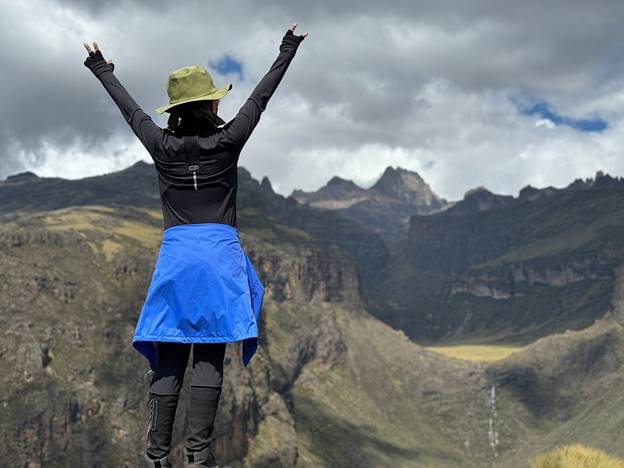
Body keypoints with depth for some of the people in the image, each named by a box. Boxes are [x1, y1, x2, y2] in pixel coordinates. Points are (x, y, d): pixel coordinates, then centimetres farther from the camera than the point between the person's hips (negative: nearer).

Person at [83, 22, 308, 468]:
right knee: (210, 357, -1)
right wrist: (286, 55, 22)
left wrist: (104, 71, 37)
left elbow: (131, 110, 20)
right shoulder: (226, 142, -3)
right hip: (220, 254, -2)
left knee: (168, 361, 4)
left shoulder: (161, 145, 4)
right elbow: (259, 99, 9)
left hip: (175, 255, 2)